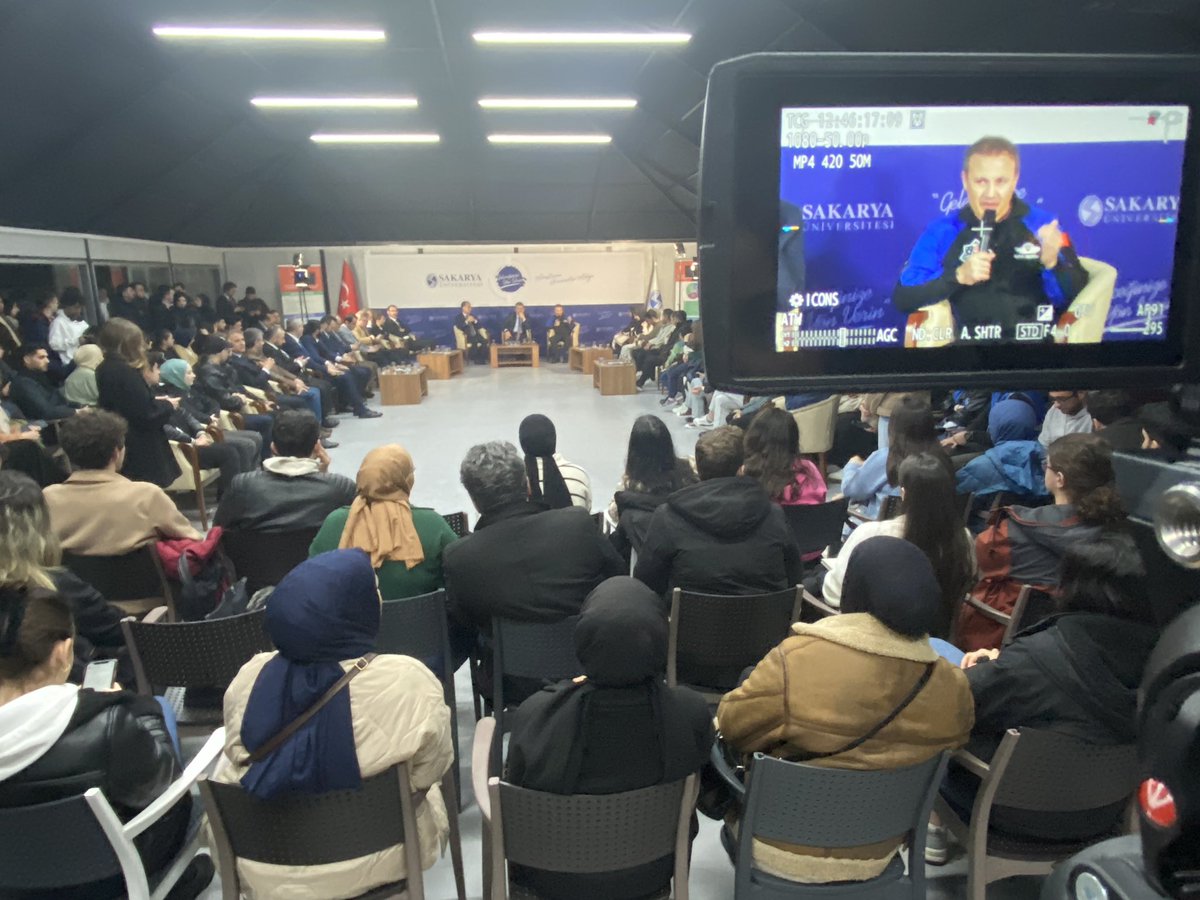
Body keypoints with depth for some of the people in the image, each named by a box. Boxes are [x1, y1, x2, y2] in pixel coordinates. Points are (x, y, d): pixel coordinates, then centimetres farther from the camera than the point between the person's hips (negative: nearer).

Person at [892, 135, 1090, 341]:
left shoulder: (1042, 225, 8)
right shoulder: (942, 230, 6)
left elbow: (1076, 300, 6)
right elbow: (902, 299, -2)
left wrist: (1052, 264, -12)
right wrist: (957, 276, -14)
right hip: (966, 344, -1)